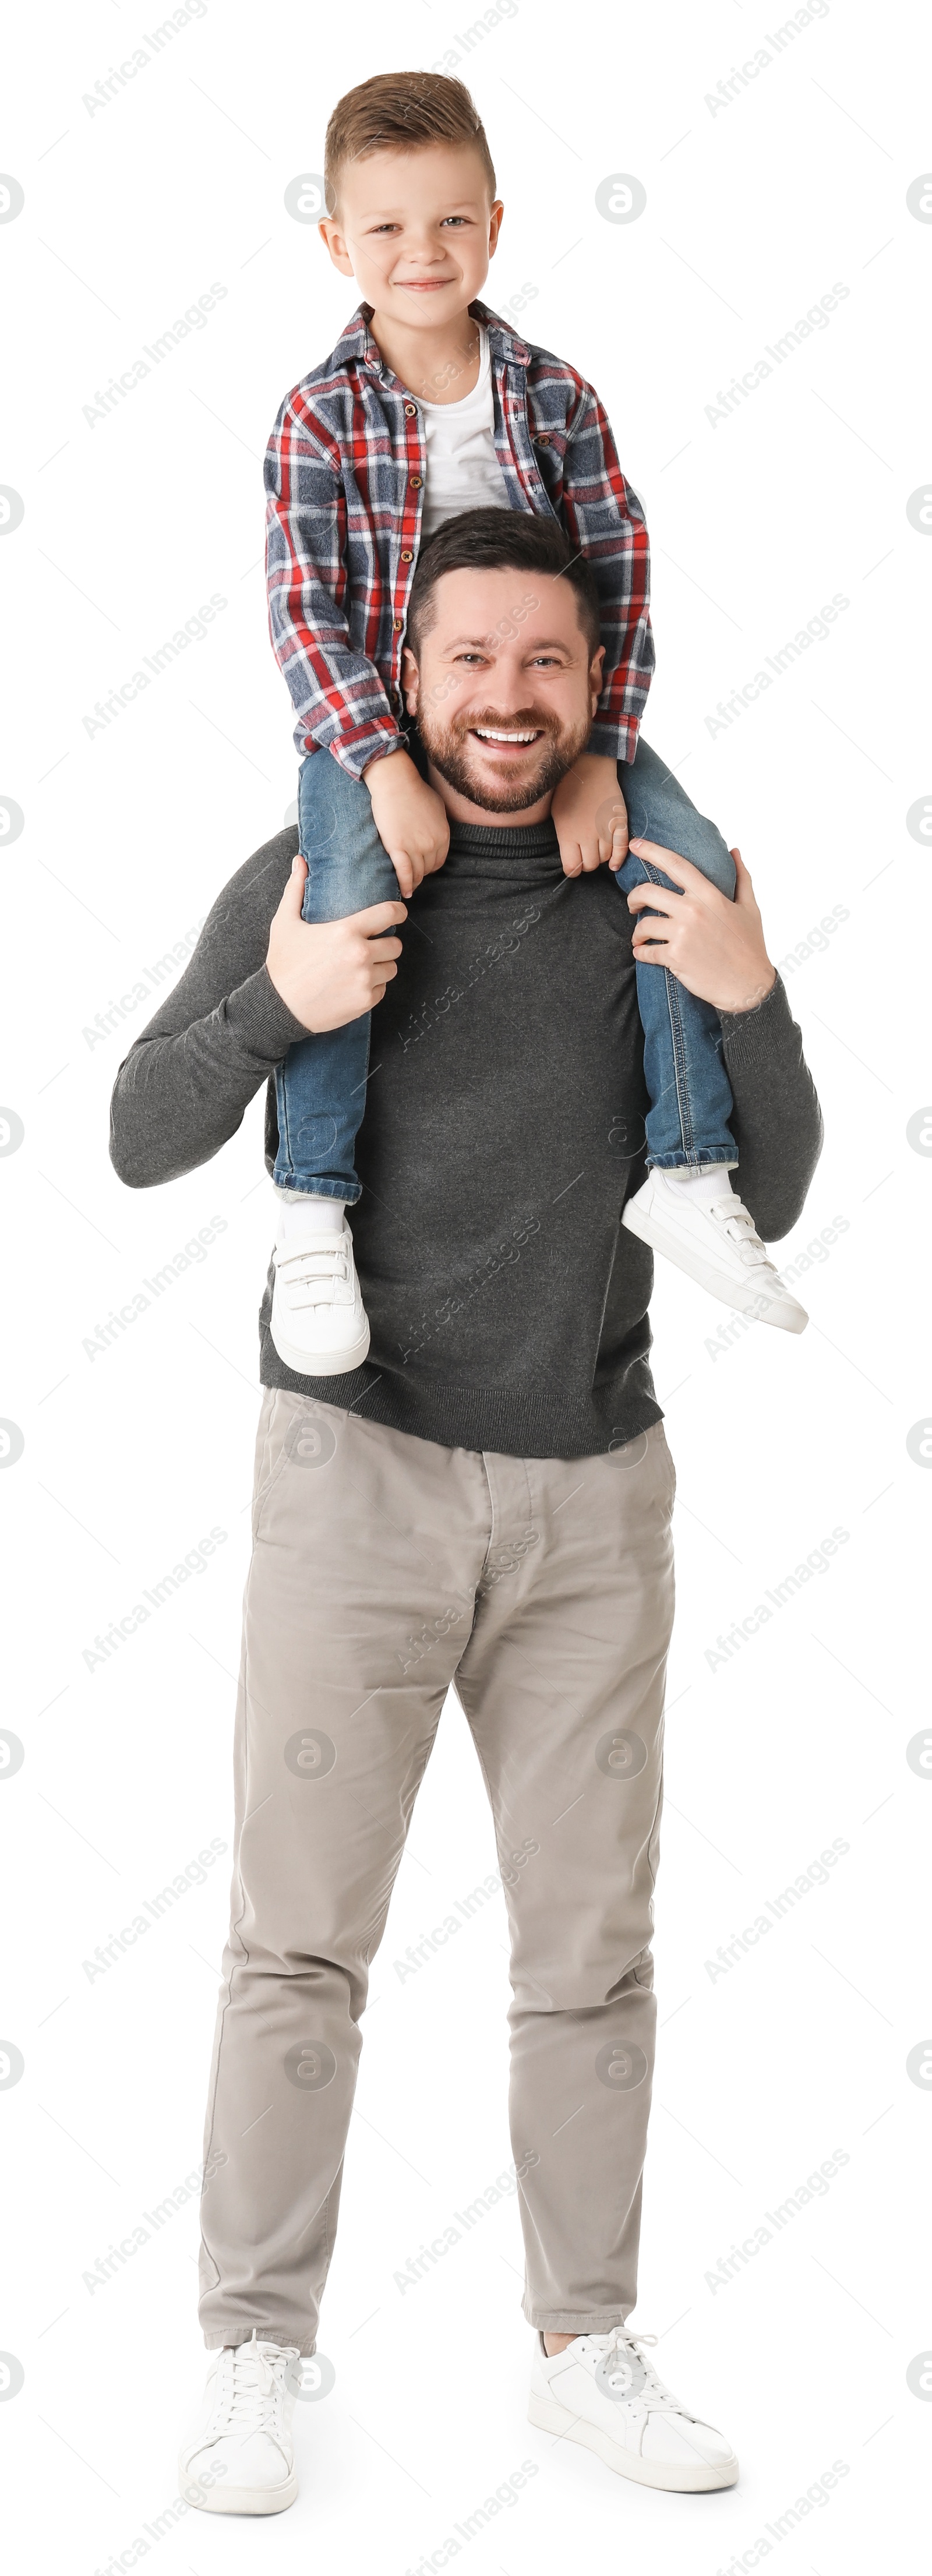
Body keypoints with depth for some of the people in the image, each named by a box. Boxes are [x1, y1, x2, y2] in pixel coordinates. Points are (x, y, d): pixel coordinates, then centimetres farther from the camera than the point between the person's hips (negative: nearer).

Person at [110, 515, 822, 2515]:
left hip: (593, 1489, 2)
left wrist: (754, 1005, -12)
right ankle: (254, 2363, 9)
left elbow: (767, 1207, 6)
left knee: (592, 1952, 7)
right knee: (300, 1941, -1)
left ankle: (588, 2349, 19)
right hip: (361, 1467, -2)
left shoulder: (658, 904, 6)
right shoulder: (314, 880, 0)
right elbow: (143, 1142, 0)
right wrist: (272, 1005, -18)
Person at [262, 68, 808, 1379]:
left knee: (694, 865, -16)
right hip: (370, 716, -3)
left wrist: (600, 757, -15)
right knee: (351, 905, -29)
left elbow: (622, 580, -3)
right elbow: (305, 611, -13)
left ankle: (688, 1174, -5)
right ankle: (312, 1218, -15)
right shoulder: (320, 416, -7)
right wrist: (387, 768, -26)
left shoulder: (556, 397, -1)